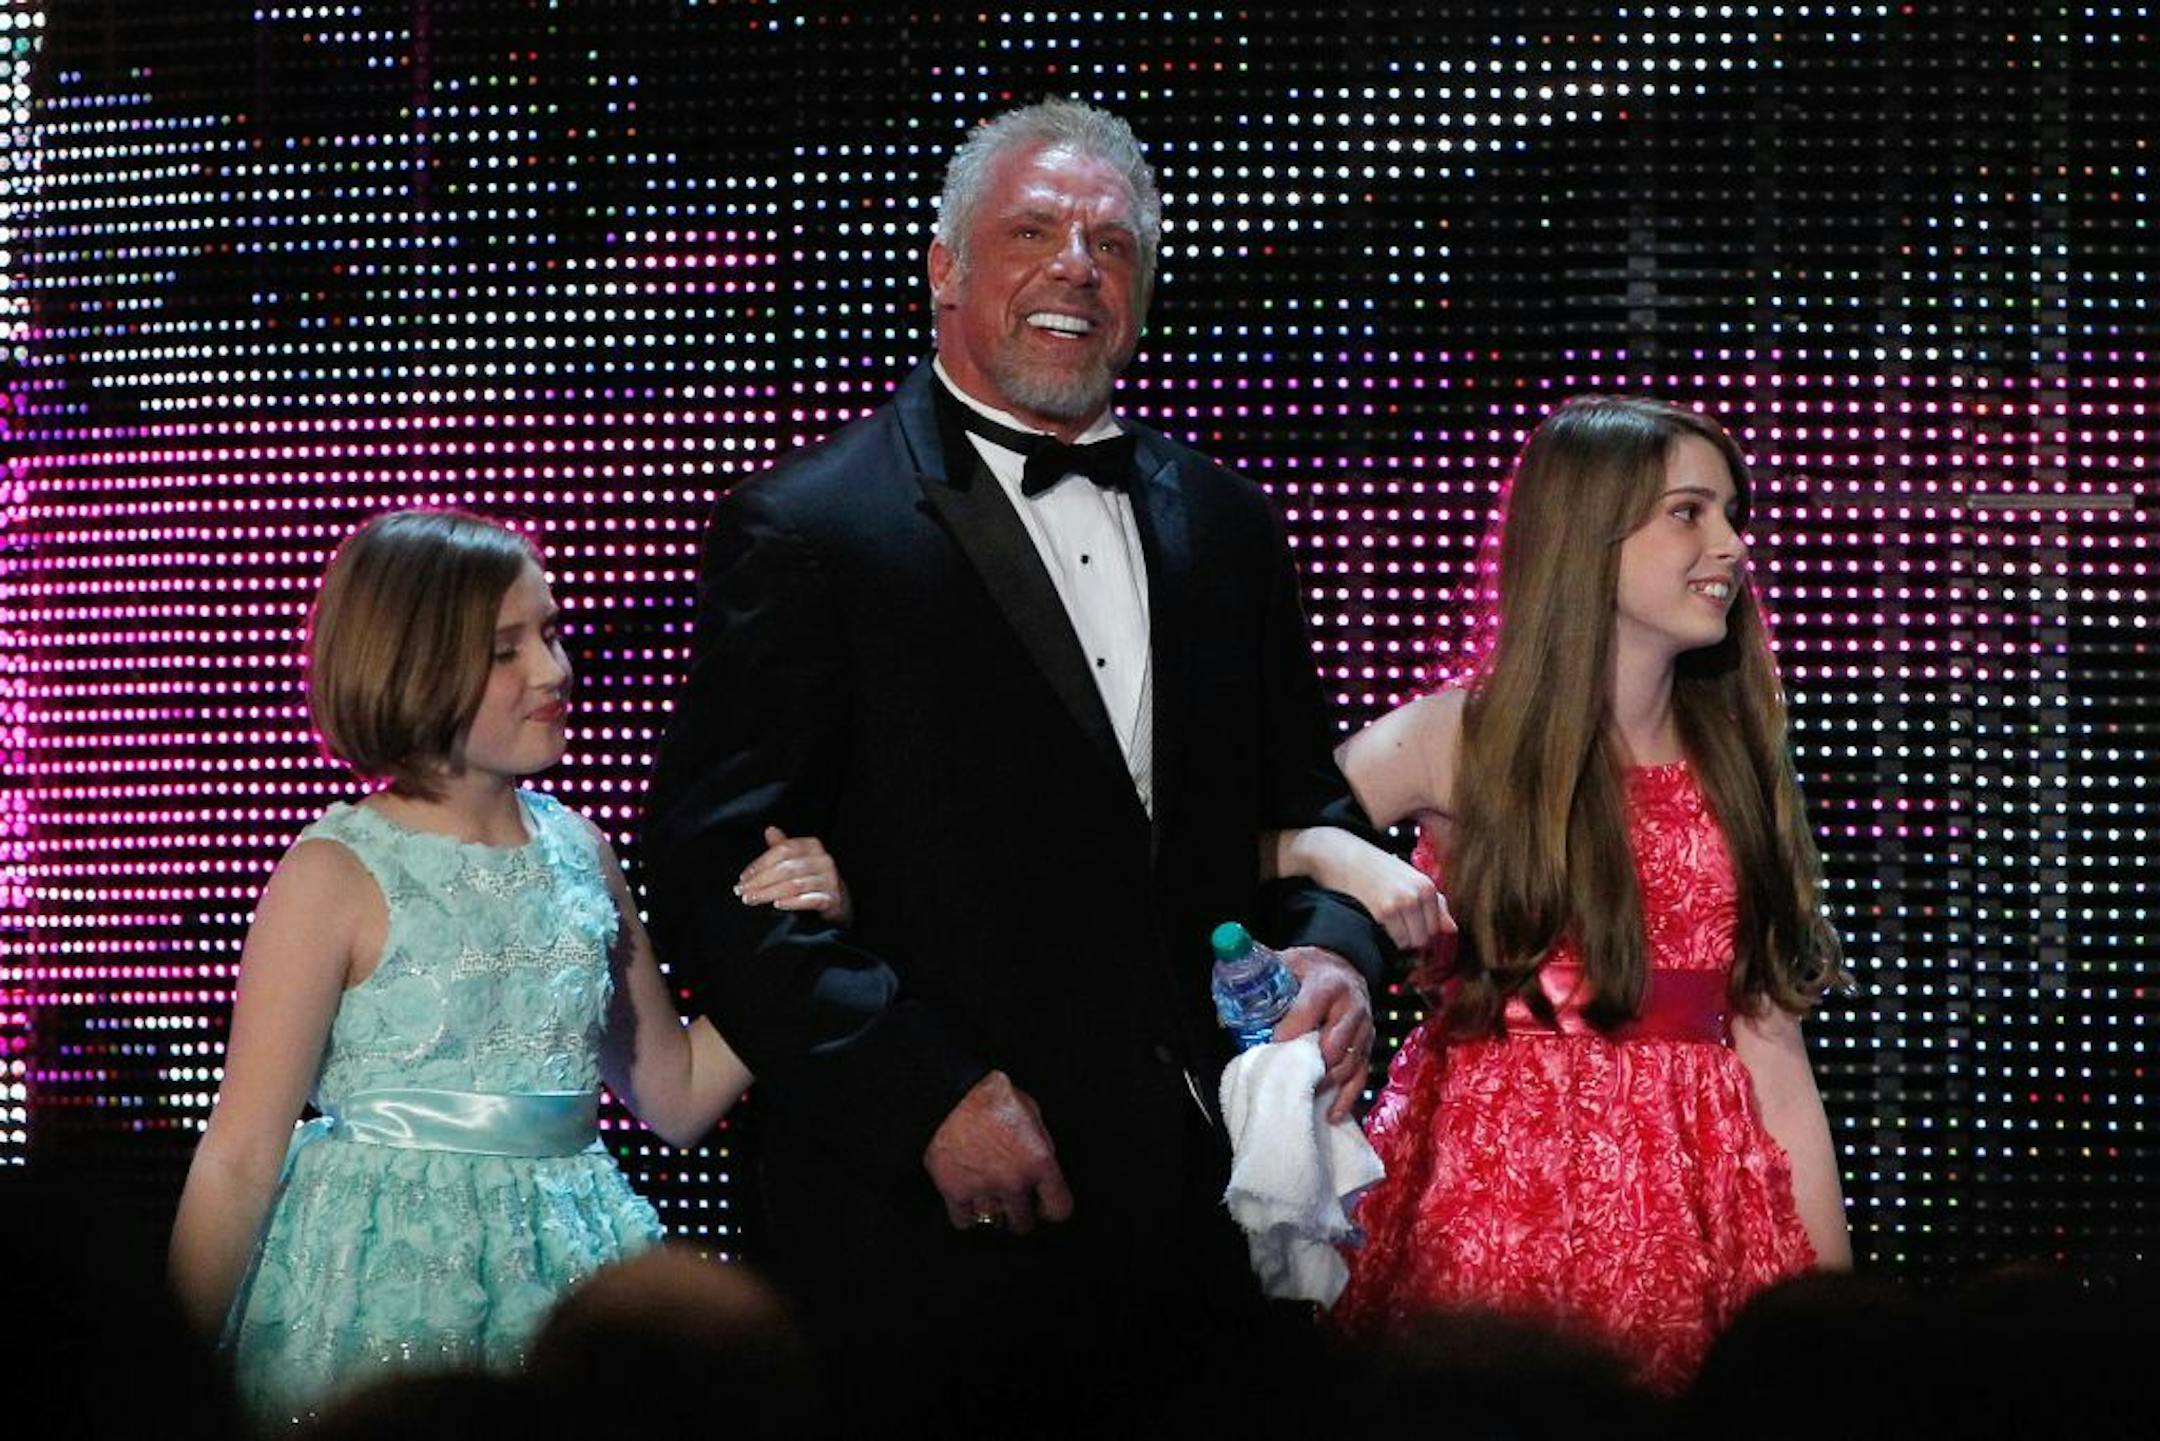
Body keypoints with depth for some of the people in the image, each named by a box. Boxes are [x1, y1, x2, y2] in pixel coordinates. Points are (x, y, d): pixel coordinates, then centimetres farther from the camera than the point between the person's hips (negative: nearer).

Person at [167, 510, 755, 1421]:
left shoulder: (575, 849, 7)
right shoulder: (336, 876, -8)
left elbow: (677, 1100, 13)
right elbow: (240, 1163, -8)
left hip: (572, 1273, 5)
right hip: (385, 1300, -5)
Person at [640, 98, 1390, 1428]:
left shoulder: (1225, 528, 15)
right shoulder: (808, 532, -4)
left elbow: (1306, 807, 21)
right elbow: (717, 868, -11)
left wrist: (1334, 950, -2)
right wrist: (931, 1093, -19)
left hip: (1210, 1206, 5)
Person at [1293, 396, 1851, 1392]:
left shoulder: (1735, 765, 11)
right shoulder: (1462, 741, 1)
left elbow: (1770, 1048, 7)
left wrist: (1831, 1281, 3)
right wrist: (1341, 861, -23)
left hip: (1689, 1197, 3)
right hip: (1495, 1190, -3)